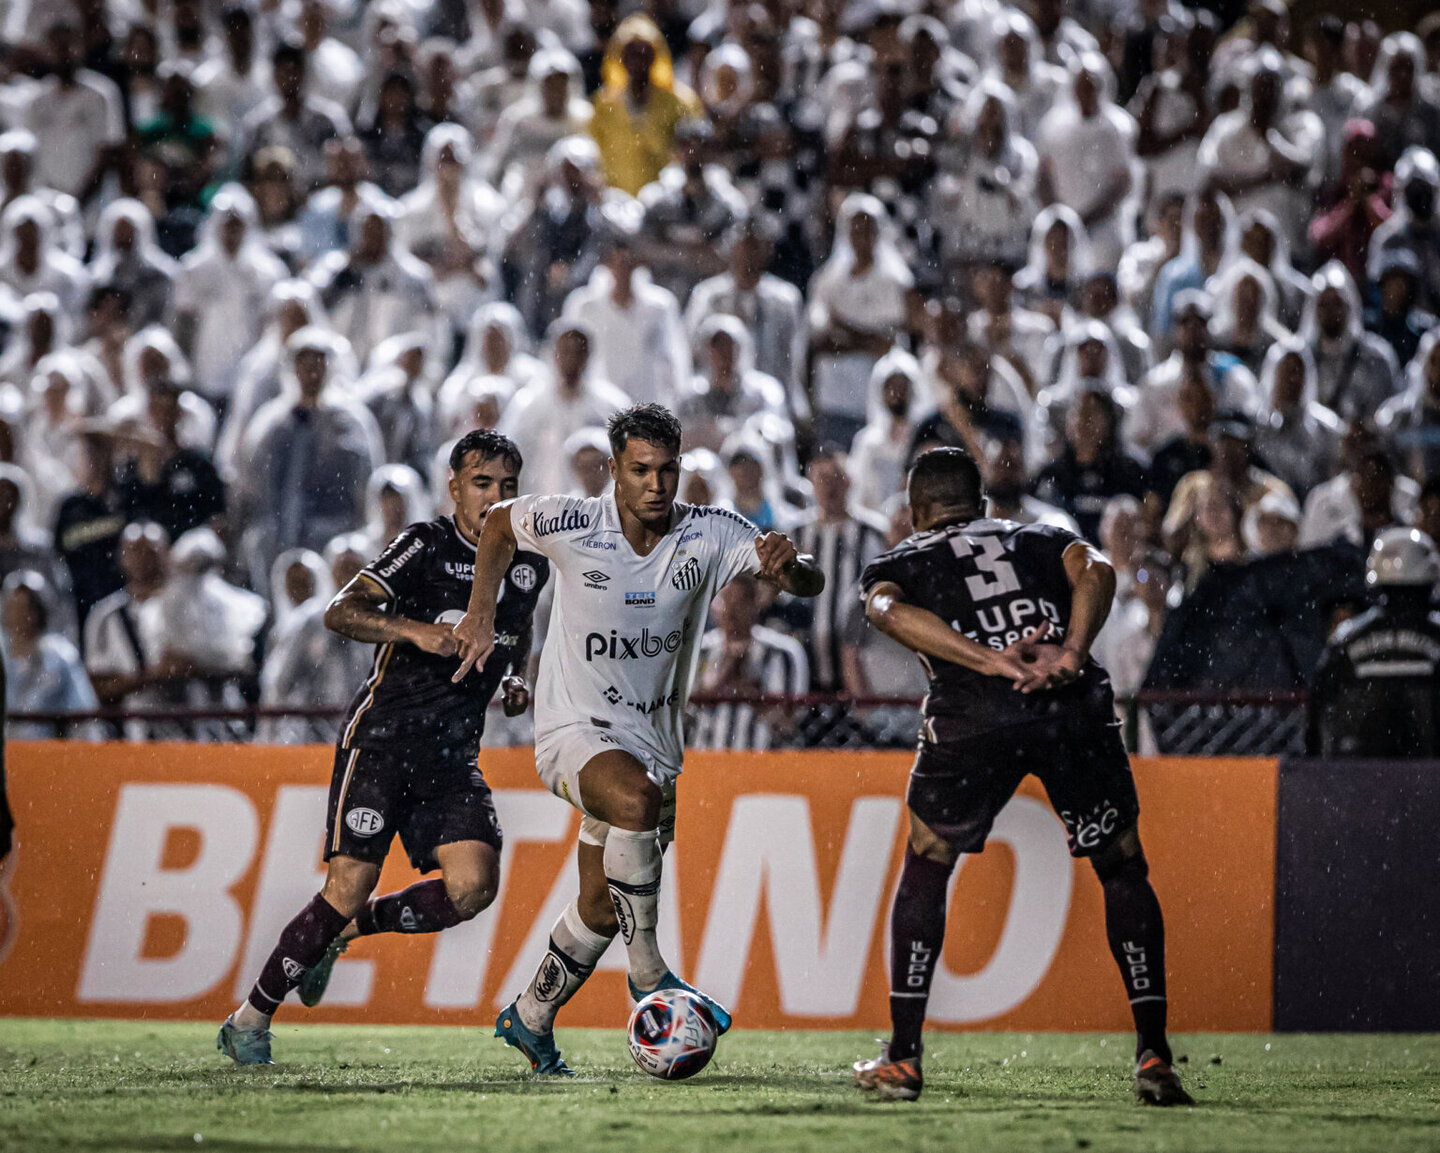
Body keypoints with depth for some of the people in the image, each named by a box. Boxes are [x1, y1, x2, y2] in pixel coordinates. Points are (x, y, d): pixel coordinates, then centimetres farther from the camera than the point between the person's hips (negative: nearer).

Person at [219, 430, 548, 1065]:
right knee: (350, 885, -13)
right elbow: (340, 612, -18)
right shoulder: (426, 545, -8)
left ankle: (344, 932, 8)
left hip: (453, 751, 5)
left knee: (474, 884, -16)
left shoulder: (530, 565, 10)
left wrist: (514, 682, 12)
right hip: (383, 733, -5)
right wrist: (418, 630, -33)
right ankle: (250, 1020, 1)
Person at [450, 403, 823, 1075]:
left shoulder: (711, 534, -9)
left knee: (601, 908, 11)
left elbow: (810, 585, -11)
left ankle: (530, 1021, 35)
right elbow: (500, 524, 7)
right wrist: (481, 615, 0)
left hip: (653, 739, 4)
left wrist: (788, 566, -34)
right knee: (635, 796, -37)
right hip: (573, 730, -4)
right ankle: (648, 972, -25)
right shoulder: (571, 527, -13)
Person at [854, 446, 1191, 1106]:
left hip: (972, 712, -1)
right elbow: (1096, 570, 6)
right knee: (1123, 869, 17)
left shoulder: (898, 563, 26)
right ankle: (1153, 1059, 9)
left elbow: (887, 609, 0)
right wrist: (1072, 651, -9)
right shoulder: (1041, 539, 30)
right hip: (1074, 707, 1)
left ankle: (902, 1058, 18)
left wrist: (991, 663, -9)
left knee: (927, 863, 20)